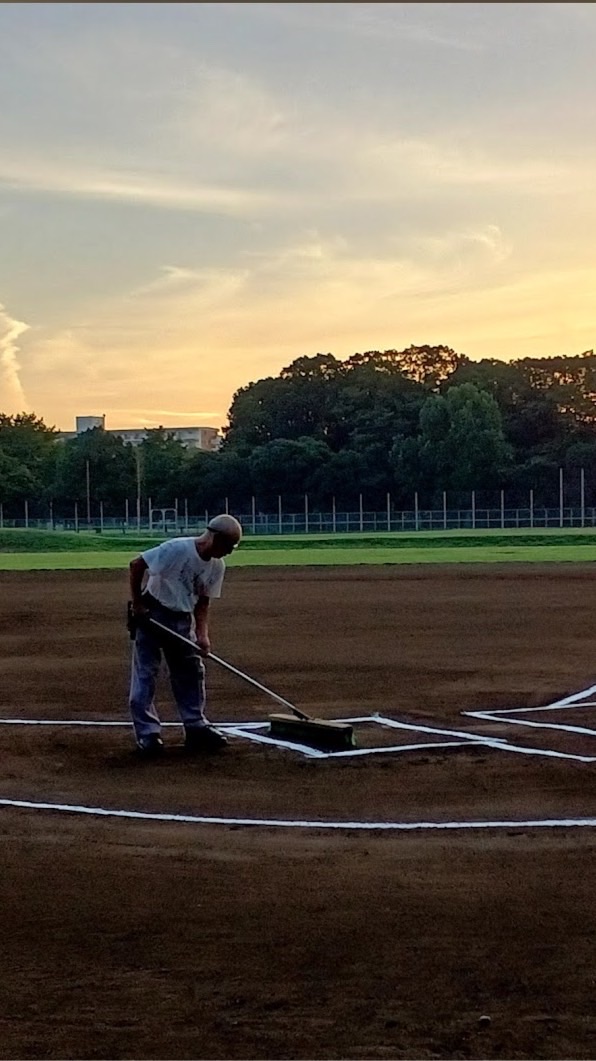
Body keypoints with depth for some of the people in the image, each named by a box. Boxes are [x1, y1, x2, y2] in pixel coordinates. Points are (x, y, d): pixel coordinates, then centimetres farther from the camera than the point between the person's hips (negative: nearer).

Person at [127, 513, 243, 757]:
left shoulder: (217, 567, -3)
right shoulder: (178, 549, -24)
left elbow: (203, 601, 4)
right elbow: (136, 565, -22)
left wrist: (202, 634, -9)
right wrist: (136, 604, -20)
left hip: (182, 620, 7)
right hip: (151, 614, -7)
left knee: (192, 671, 8)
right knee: (145, 672, -5)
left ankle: (196, 728, 16)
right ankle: (147, 733, -1)